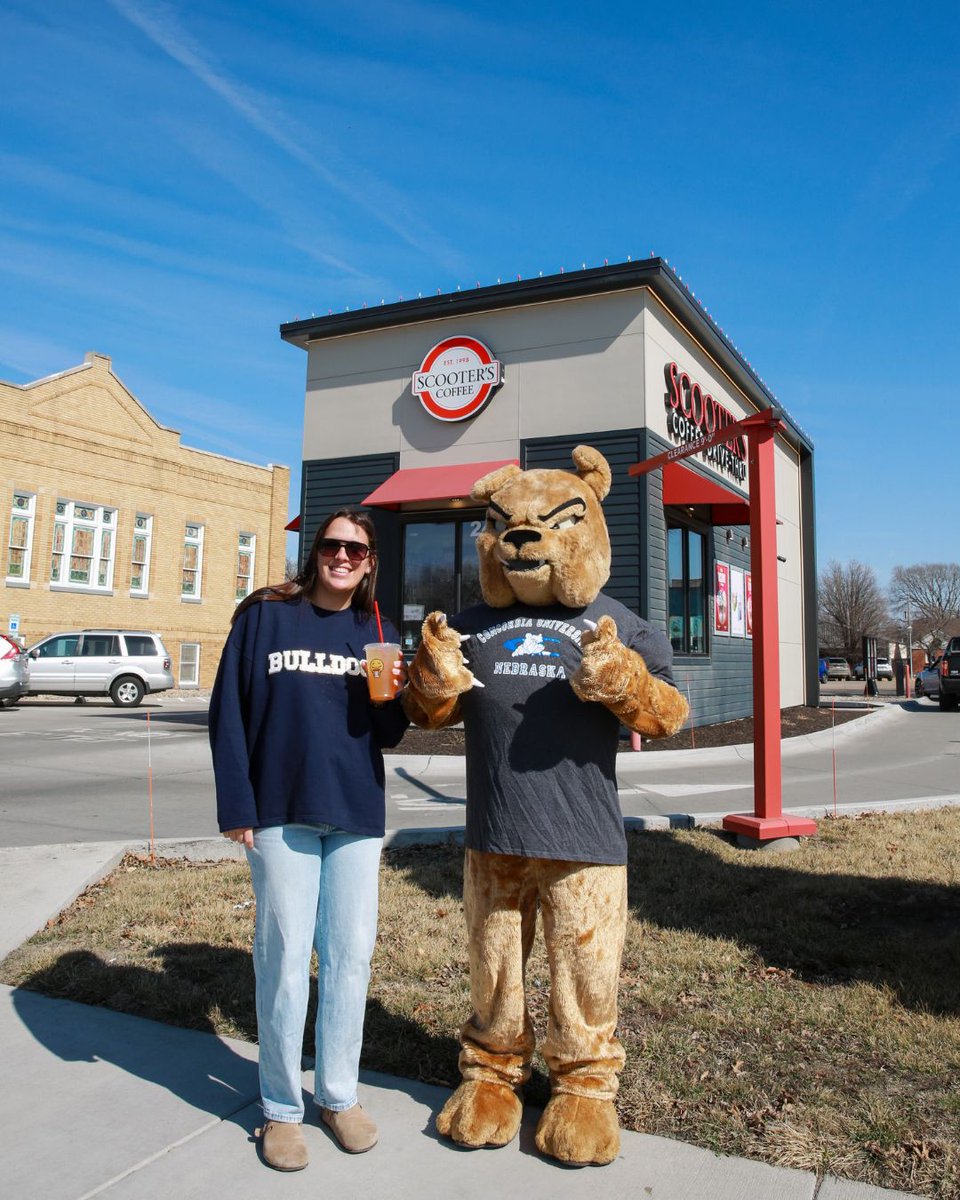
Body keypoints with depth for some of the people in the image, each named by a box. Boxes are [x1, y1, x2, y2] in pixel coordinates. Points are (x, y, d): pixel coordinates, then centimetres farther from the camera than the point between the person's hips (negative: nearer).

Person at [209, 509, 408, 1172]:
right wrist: (236, 805, -7)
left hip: (357, 813, 3)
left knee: (351, 953, 8)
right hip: (281, 811, -2)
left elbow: (388, 735, 10)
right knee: (285, 956, 3)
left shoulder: (379, 633, 9)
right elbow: (229, 711, -1)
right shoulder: (264, 616, 2)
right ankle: (282, 1107, 21)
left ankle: (339, 1093, 27)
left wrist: (394, 697, -11)